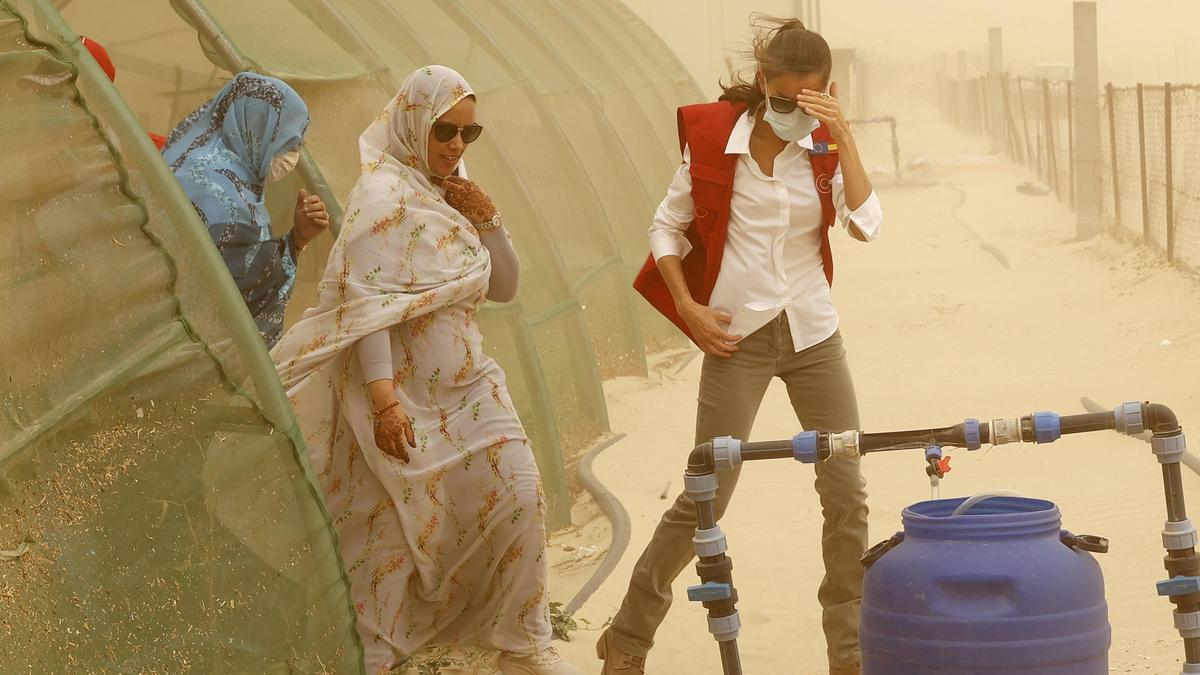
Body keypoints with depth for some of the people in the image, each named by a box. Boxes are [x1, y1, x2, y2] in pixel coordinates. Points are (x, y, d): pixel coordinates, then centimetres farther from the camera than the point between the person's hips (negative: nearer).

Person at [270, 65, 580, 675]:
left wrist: (488, 223, -3)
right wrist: (383, 397, -29)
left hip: (468, 386, 7)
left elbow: (503, 288, 15)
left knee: (519, 498, 0)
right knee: (392, 532, -5)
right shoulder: (384, 194, -12)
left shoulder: (456, 196, 12)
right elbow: (368, 304, -20)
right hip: (404, 391, -7)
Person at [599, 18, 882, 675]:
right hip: (737, 337, -3)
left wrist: (842, 136, -18)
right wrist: (689, 309, -7)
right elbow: (667, 228, 3)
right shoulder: (712, 136, -7)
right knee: (705, 497, -3)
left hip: (813, 334, 3)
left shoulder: (824, 147, 1)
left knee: (847, 493, 3)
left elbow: (867, 225, -13)